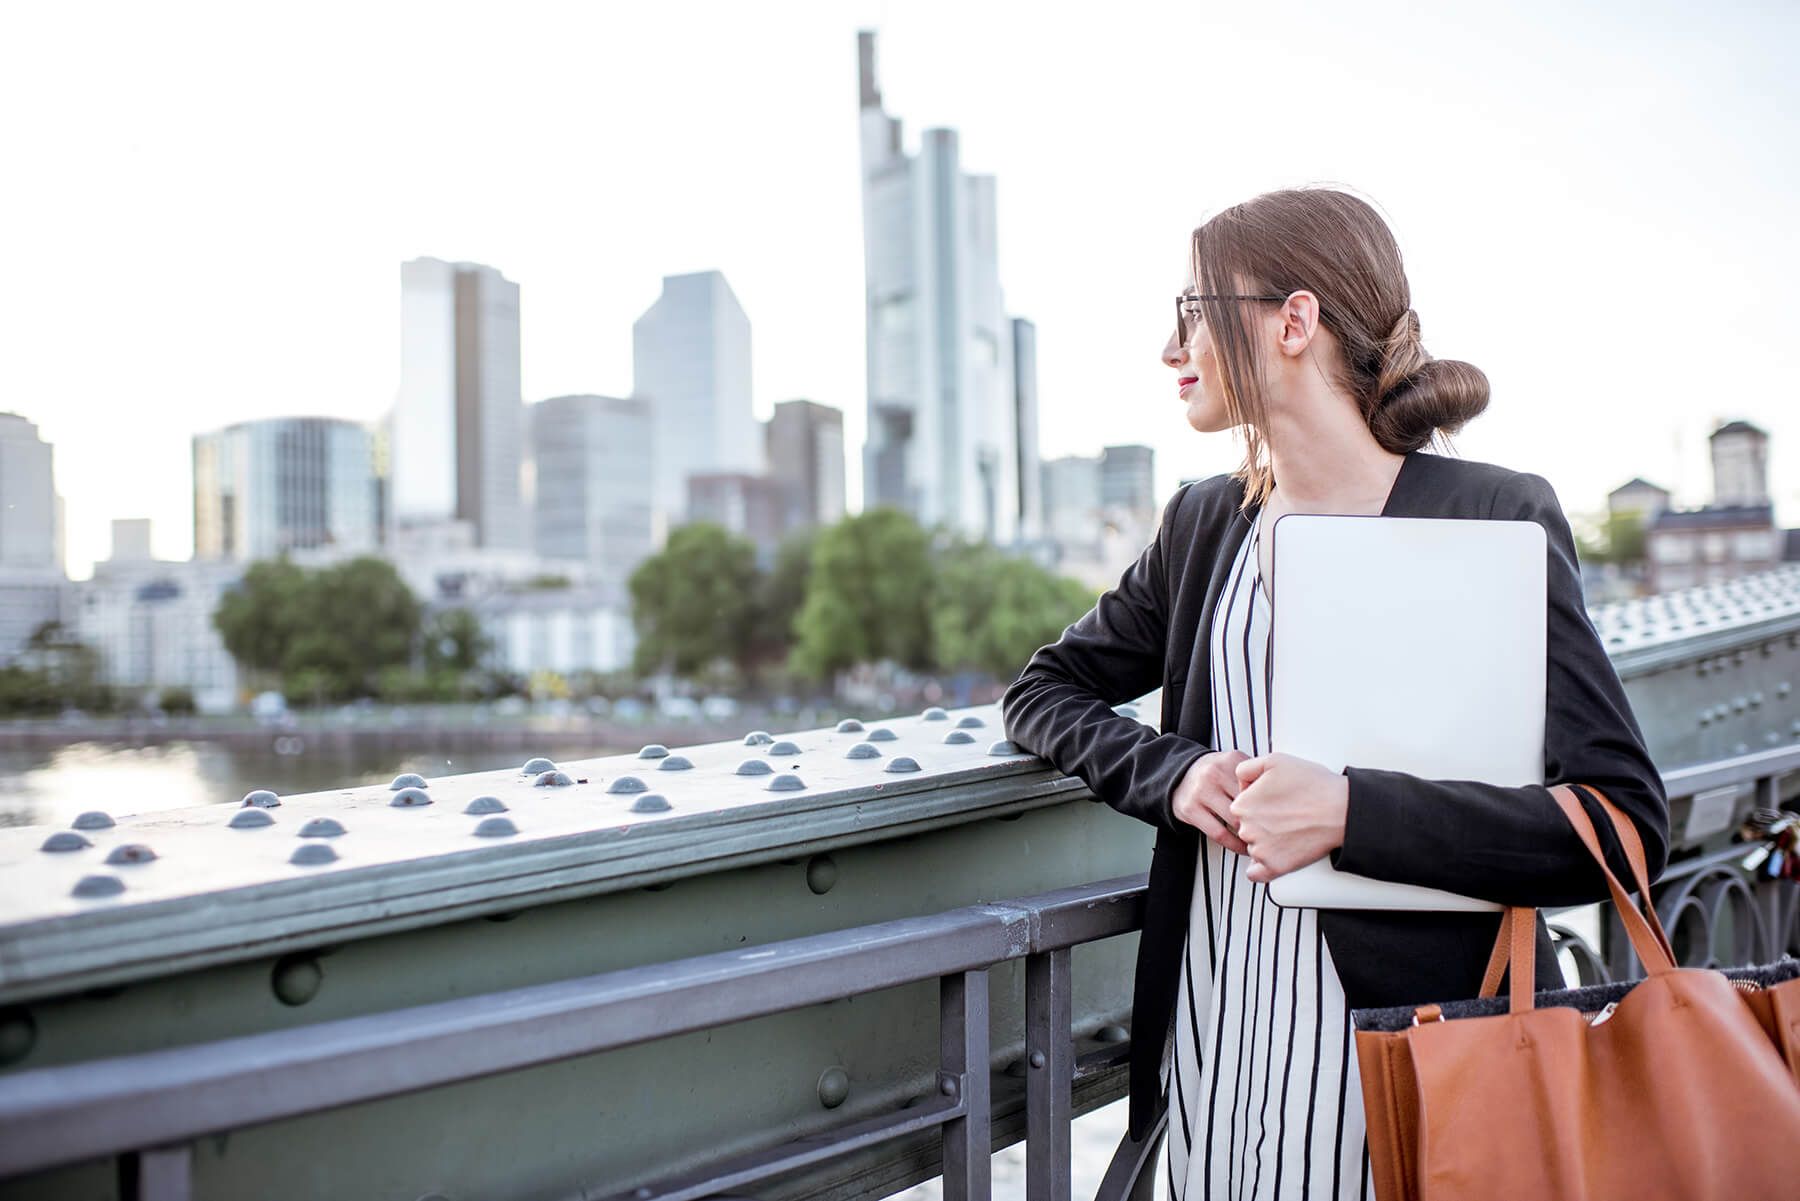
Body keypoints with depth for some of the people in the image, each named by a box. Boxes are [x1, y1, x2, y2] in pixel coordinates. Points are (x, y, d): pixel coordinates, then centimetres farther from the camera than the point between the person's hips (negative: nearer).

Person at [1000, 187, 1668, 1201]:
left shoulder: (1494, 520, -9)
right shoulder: (1206, 524, 8)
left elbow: (1629, 822, -14)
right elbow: (1044, 691, 12)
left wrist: (1351, 812, -24)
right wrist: (1175, 774, -7)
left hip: (1406, 1035, -4)